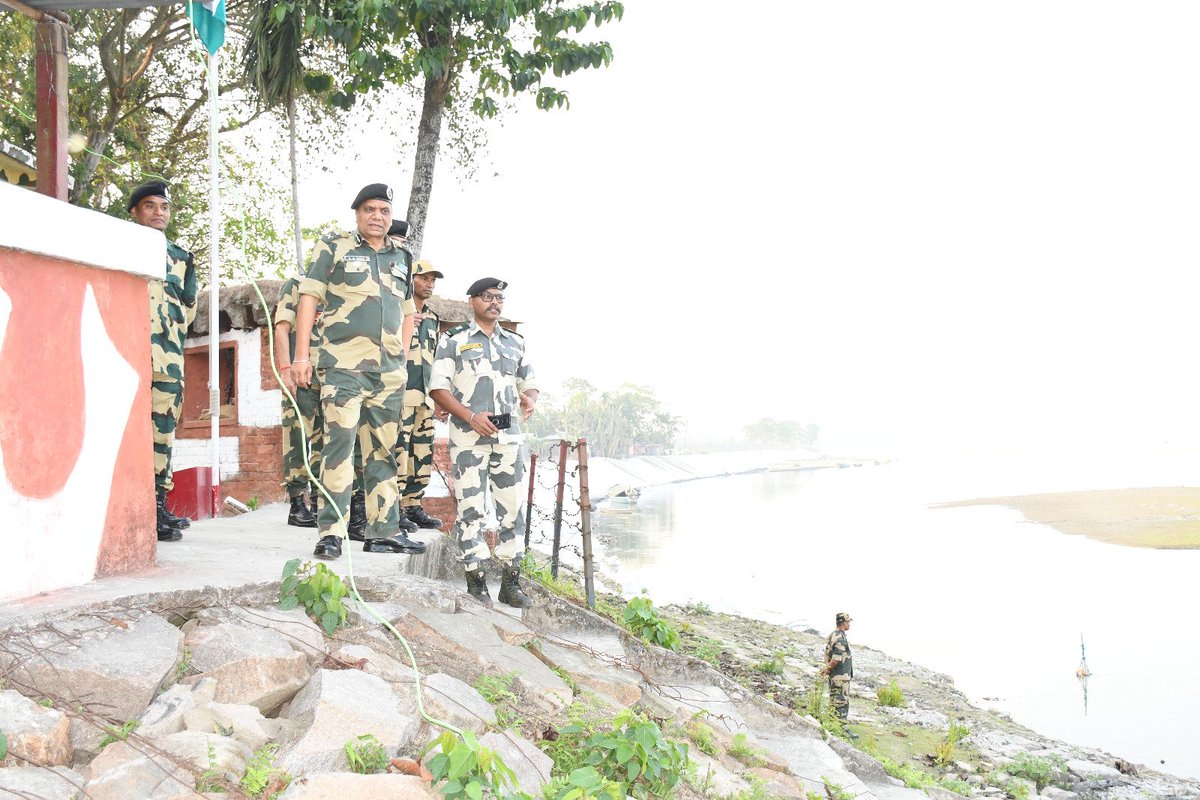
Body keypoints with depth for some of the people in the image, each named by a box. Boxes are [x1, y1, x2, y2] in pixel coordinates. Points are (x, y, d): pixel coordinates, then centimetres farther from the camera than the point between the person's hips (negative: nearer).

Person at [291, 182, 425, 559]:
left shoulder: (402, 258, 18)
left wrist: (402, 359, 15)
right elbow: (309, 299, -1)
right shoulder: (333, 248, 5)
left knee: (384, 449, 9)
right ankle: (331, 533, -10)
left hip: (389, 371, 5)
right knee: (340, 442, -12)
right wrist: (301, 355, -8)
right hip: (343, 365, -5)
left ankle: (383, 530, 15)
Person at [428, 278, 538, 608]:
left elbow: (529, 383, 21)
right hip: (469, 435, -4)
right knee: (471, 507, -3)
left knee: (512, 506, 2)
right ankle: (476, 580, 3)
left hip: (508, 434, 4)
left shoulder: (515, 342, 18)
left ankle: (511, 582, 9)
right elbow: (438, 387, -2)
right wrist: (470, 416, -14)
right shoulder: (453, 340, 5)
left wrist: (529, 398, -5)